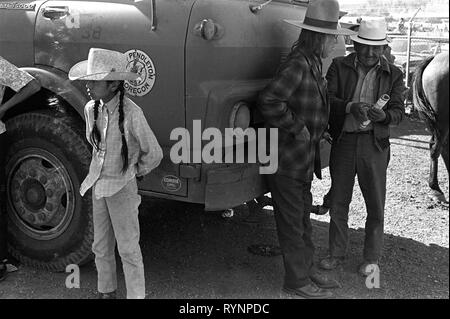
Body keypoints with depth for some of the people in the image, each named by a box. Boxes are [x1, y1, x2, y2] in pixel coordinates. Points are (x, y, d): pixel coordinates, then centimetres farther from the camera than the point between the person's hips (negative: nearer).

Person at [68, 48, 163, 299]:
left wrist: (136, 172, 2)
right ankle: (107, 292, 36)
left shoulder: (131, 114, -21)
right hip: (98, 186, 6)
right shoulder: (91, 109, -3)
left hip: (122, 188, -6)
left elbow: (153, 153, -11)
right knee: (101, 247, 18)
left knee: (128, 249, 4)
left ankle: (136, 295, 18)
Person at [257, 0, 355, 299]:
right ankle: (297, 280, 17)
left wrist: (319, 130, 7)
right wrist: (296, 127, -23)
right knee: (292, 221, 4)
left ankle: (307, 268, 34)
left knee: (303, 217, 20)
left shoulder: (313, 64, 9)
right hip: (286, 159, -10)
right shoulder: (297, 65, -22)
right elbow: (268, 100, -31)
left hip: (304, 157, 10)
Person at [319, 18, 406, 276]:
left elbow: (398, 112, 0)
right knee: (338, 202, 11)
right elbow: (327, 99, -7)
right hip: (343, 141, 1)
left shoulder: (393, 74, 4)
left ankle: (372, 258, 26)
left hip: (375, 144, 0)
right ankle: (337, 254, 28)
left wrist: (383, 115, -23)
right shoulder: (339, 66, 3)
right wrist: (350, 107, -25)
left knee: (376, 206, 7)